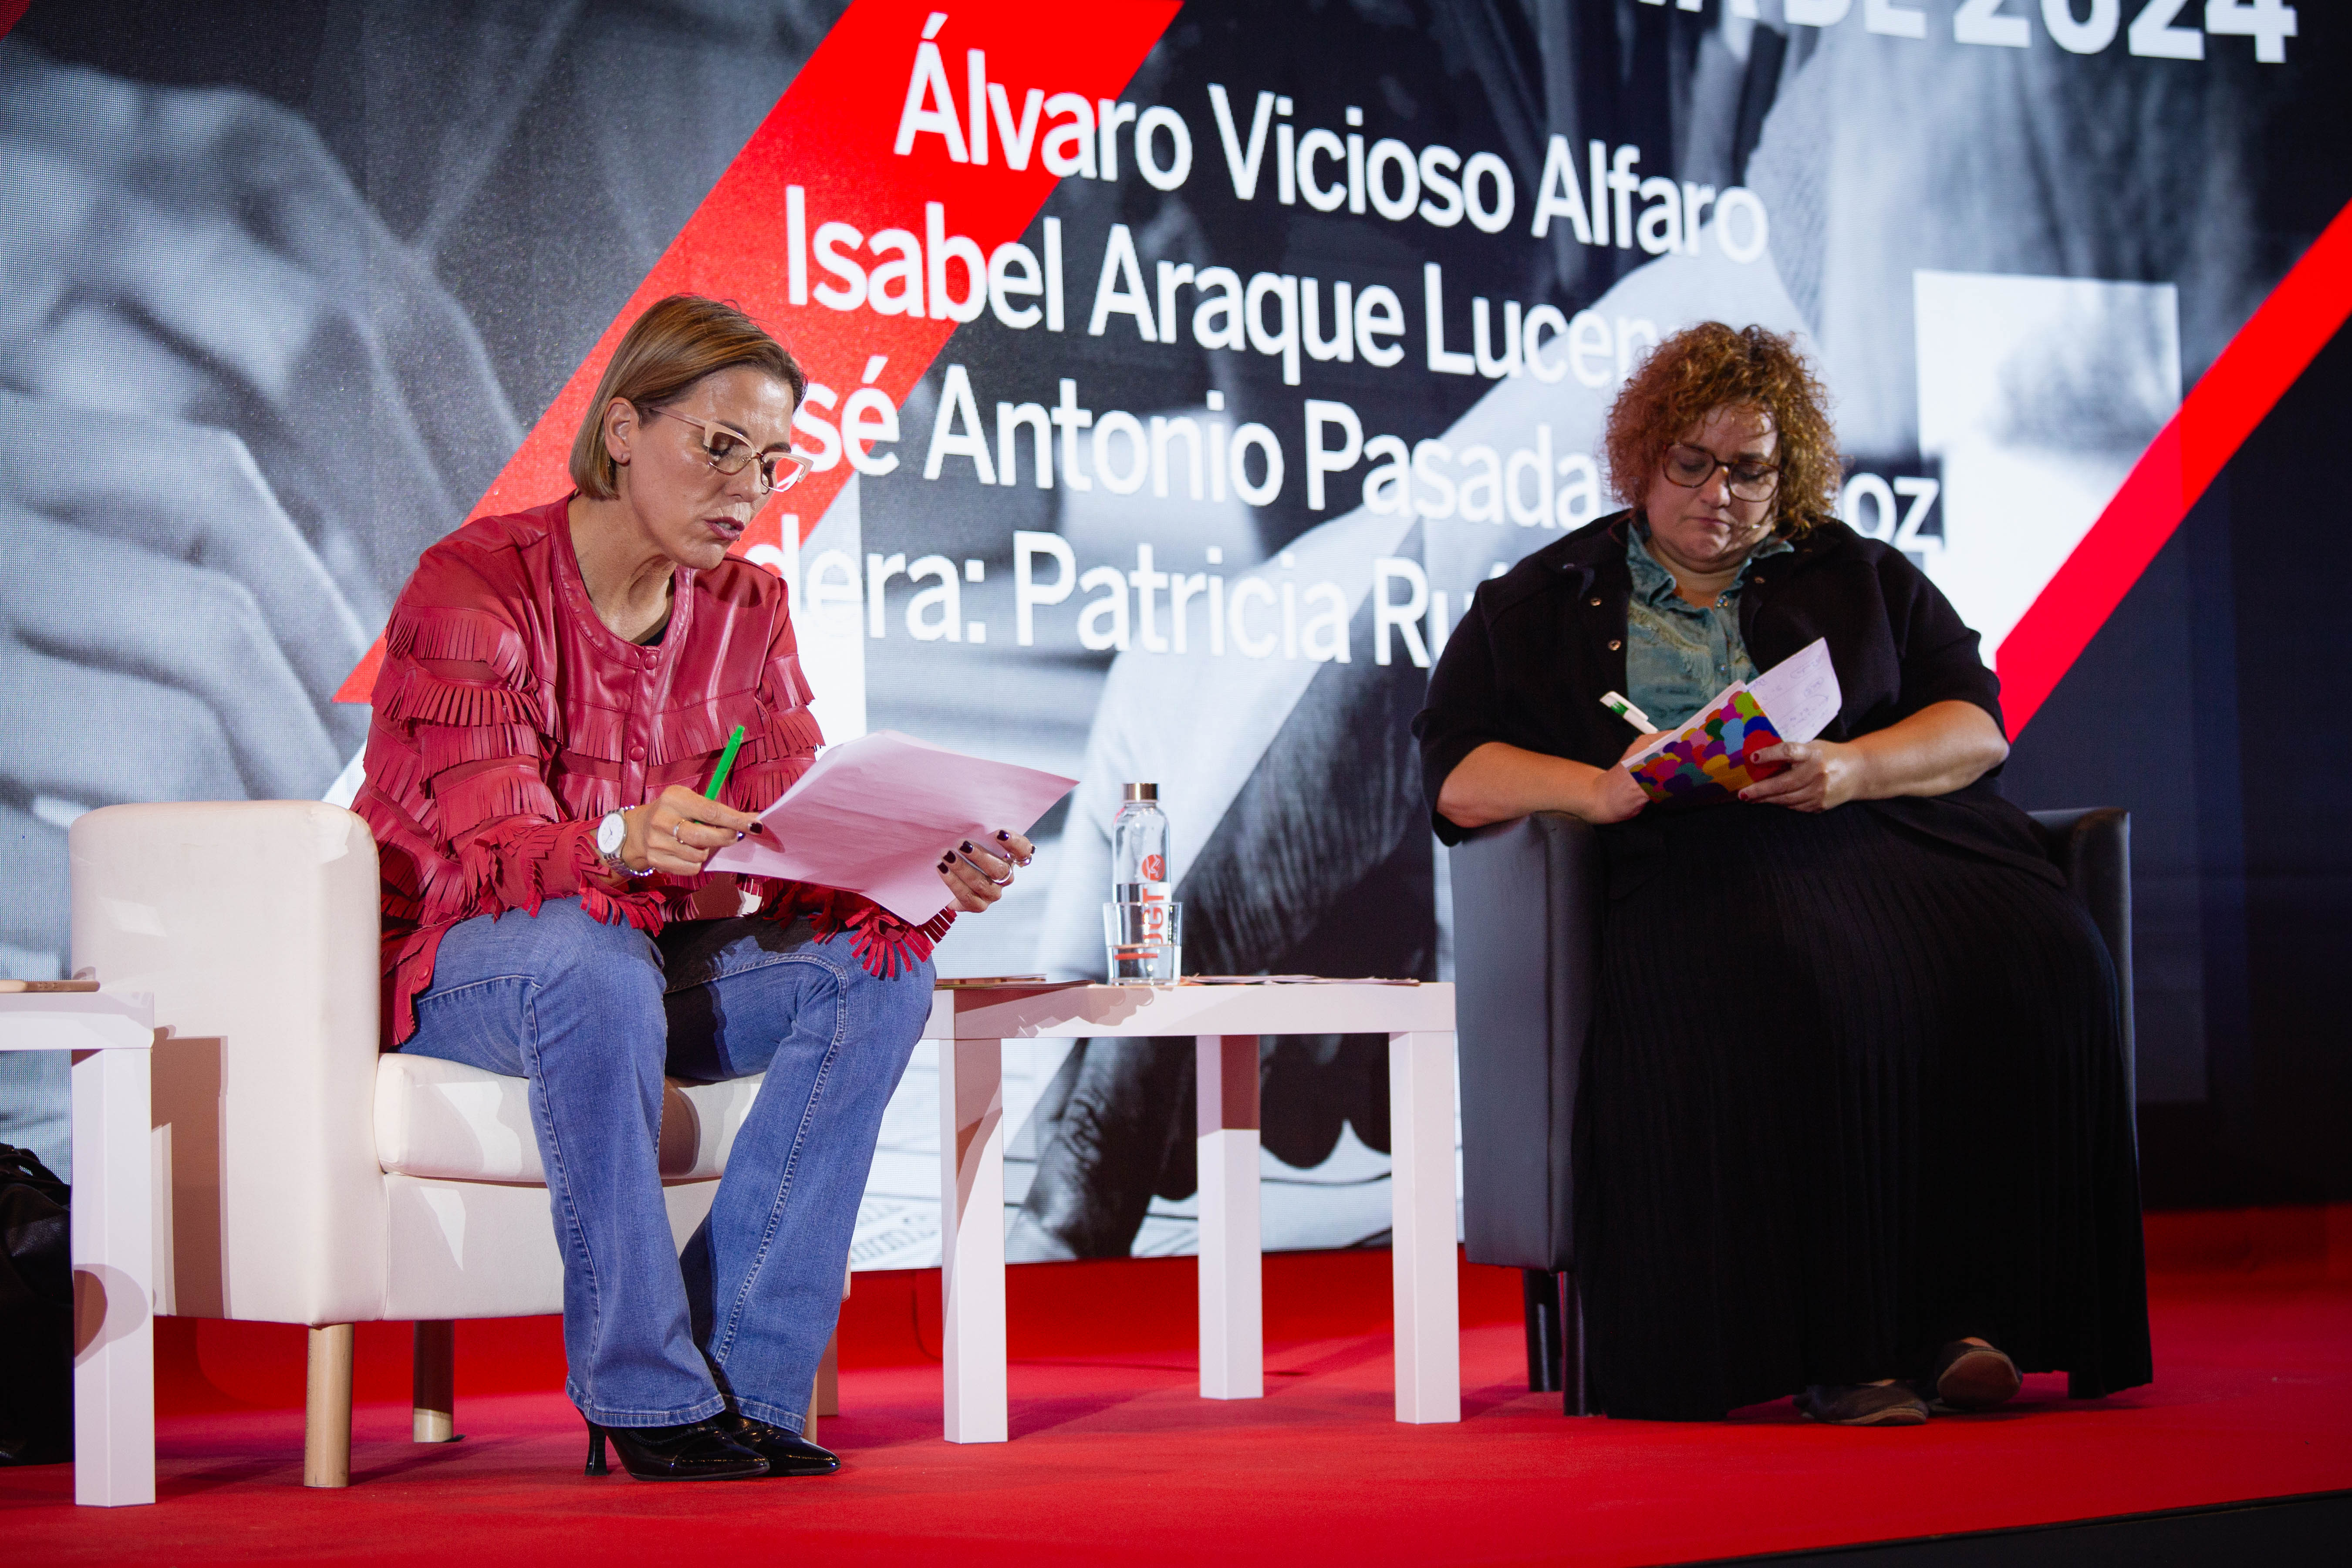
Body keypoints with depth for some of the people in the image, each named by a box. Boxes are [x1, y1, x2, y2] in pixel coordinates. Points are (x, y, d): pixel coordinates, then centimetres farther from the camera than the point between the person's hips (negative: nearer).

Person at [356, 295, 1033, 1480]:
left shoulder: (746, 611, 4)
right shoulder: (475, 585, -15)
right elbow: (493, 846, -27)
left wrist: (923, 876, -28)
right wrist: (624, 844, -50)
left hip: (660, 952, 6)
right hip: (450, 964, -6)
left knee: (879, 970, -20)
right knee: (596, 959, -40)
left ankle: (743, 1378, -21)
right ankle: (646, 1393, -29)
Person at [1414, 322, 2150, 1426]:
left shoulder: (1859, 578, 25)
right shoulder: (1547, 602, 20)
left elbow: (1975, 724, 12)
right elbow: (1456, 773, 8)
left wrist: (1851, 769, -10)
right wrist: (1593, 787, -12)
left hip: (1879, 831, 3)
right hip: (1688, 869, -2)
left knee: (2044, 967, -29)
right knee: (1805, 995, -37)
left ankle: (1969, 1316, -28)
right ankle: (1841, 1347, -36)